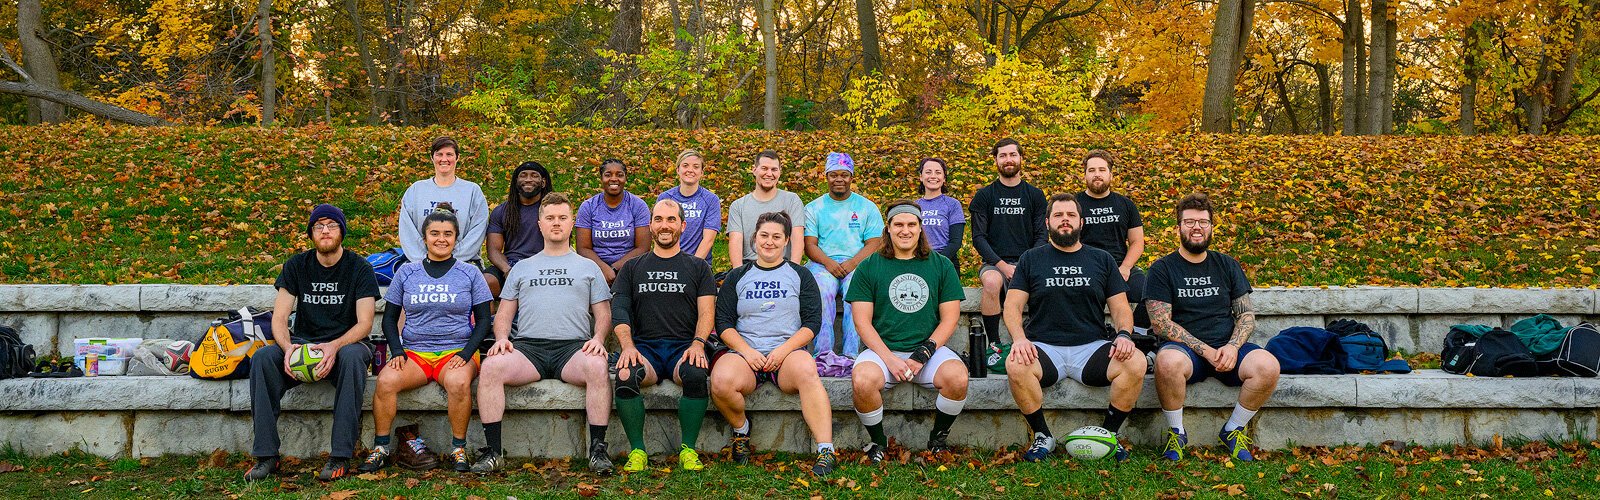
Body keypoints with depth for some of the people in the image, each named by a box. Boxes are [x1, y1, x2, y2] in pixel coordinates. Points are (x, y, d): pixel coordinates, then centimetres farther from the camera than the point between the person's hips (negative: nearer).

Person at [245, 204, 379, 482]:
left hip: (345, 344, -3)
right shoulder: (296, 266, 7)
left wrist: (335, 346, -29)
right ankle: (266, 455, -24)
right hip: (303, 342, 3)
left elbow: (364, 323, -9)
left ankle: (341, 456, -35)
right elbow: (279, 317, 0)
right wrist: (287, 347, -23)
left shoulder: (359, 268, -2)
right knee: (262, 358, -27)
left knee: (353, 357, -38)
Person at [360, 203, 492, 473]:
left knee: (458, 382, -36)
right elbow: (389, 318, 14)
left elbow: (483, 320, 7)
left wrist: (465, 353, -8)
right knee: (385, 380, -29)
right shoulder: (407, 273, 12)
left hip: (457, 351, -2)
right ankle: (381, 448, -13)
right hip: (414, 351, 2)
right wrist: (397, 352, -3)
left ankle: (458, 449, -18)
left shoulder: (469, 274, 8)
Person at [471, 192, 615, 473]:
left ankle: (598, 448, -29)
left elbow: (603, 313, 16)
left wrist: (598, 338, -6)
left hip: (573, 346, -1)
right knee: (491, 366, -30)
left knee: (598, 367, -36)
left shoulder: (588, 267, 22)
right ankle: (493, 450, -25)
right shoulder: (522, 267, 26)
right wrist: (501, 338, -1)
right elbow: (505, 313, 21)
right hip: (528, 345, 2)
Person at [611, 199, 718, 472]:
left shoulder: (698, 267, 18)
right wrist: (627, 346, -12)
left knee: (696, 375, -36)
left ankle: (688, 450, -21)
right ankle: (637, 451, -21)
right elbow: (619, 311, 8)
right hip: (644, 346, 1)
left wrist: (698, 344, -14)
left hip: (684, 347, -1)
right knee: (625, 376, -34)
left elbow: (706, 312, 6)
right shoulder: (633, 268, 20)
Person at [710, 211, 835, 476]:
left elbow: (813, 321, 6)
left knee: (807, 372, -37)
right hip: (745, 352, 1)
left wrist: (783, 350, -10)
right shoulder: (737, 277, 17)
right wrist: (747, 351, -8)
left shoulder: (800, 276, 15)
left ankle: (826, 451, -39)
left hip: (788, 352, -1)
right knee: (721, 382, -33)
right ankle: (741, 430, 0)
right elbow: (723, 321, 9)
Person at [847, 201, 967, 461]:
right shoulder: (870, 267, 6)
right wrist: (889, 359, -13)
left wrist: (923, 354, -9)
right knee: (862, 382, -32)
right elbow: (862, 322, 1)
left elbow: (949, 319, 6)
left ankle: (939, 437, -1)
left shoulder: (941, 266, 10)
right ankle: (878, 441, -4)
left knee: (957, 378, -30)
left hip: (929, 348, 1)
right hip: (882, 349, -1)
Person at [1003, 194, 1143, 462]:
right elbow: (1012, 306, 3)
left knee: (1136, 363, -28)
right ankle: (1042, 436, -12)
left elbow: (1120, 307, 12)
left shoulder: (1102, 259, 16)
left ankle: (1109, 434, -6)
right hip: (1044, 347, -1)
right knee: (1015, 365, -35)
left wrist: (1124, 334, -11)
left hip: (1092, 348, 1)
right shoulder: (1031, 259, 12)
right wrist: (1019, 338, -17)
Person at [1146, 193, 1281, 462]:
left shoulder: (1227, 265, 16)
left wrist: (1233, 346, -9)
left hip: (1228, 348, 3)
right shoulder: (1163, 268, 4)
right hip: (1185, 348, -3)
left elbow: (1247, 314, 13)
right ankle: (1176, 432, -13)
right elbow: (1160, 323, -5)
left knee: (1268, 366, -28)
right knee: (1168, 361, -39)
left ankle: (1233, 431, -4)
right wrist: (1205, 351, -14)